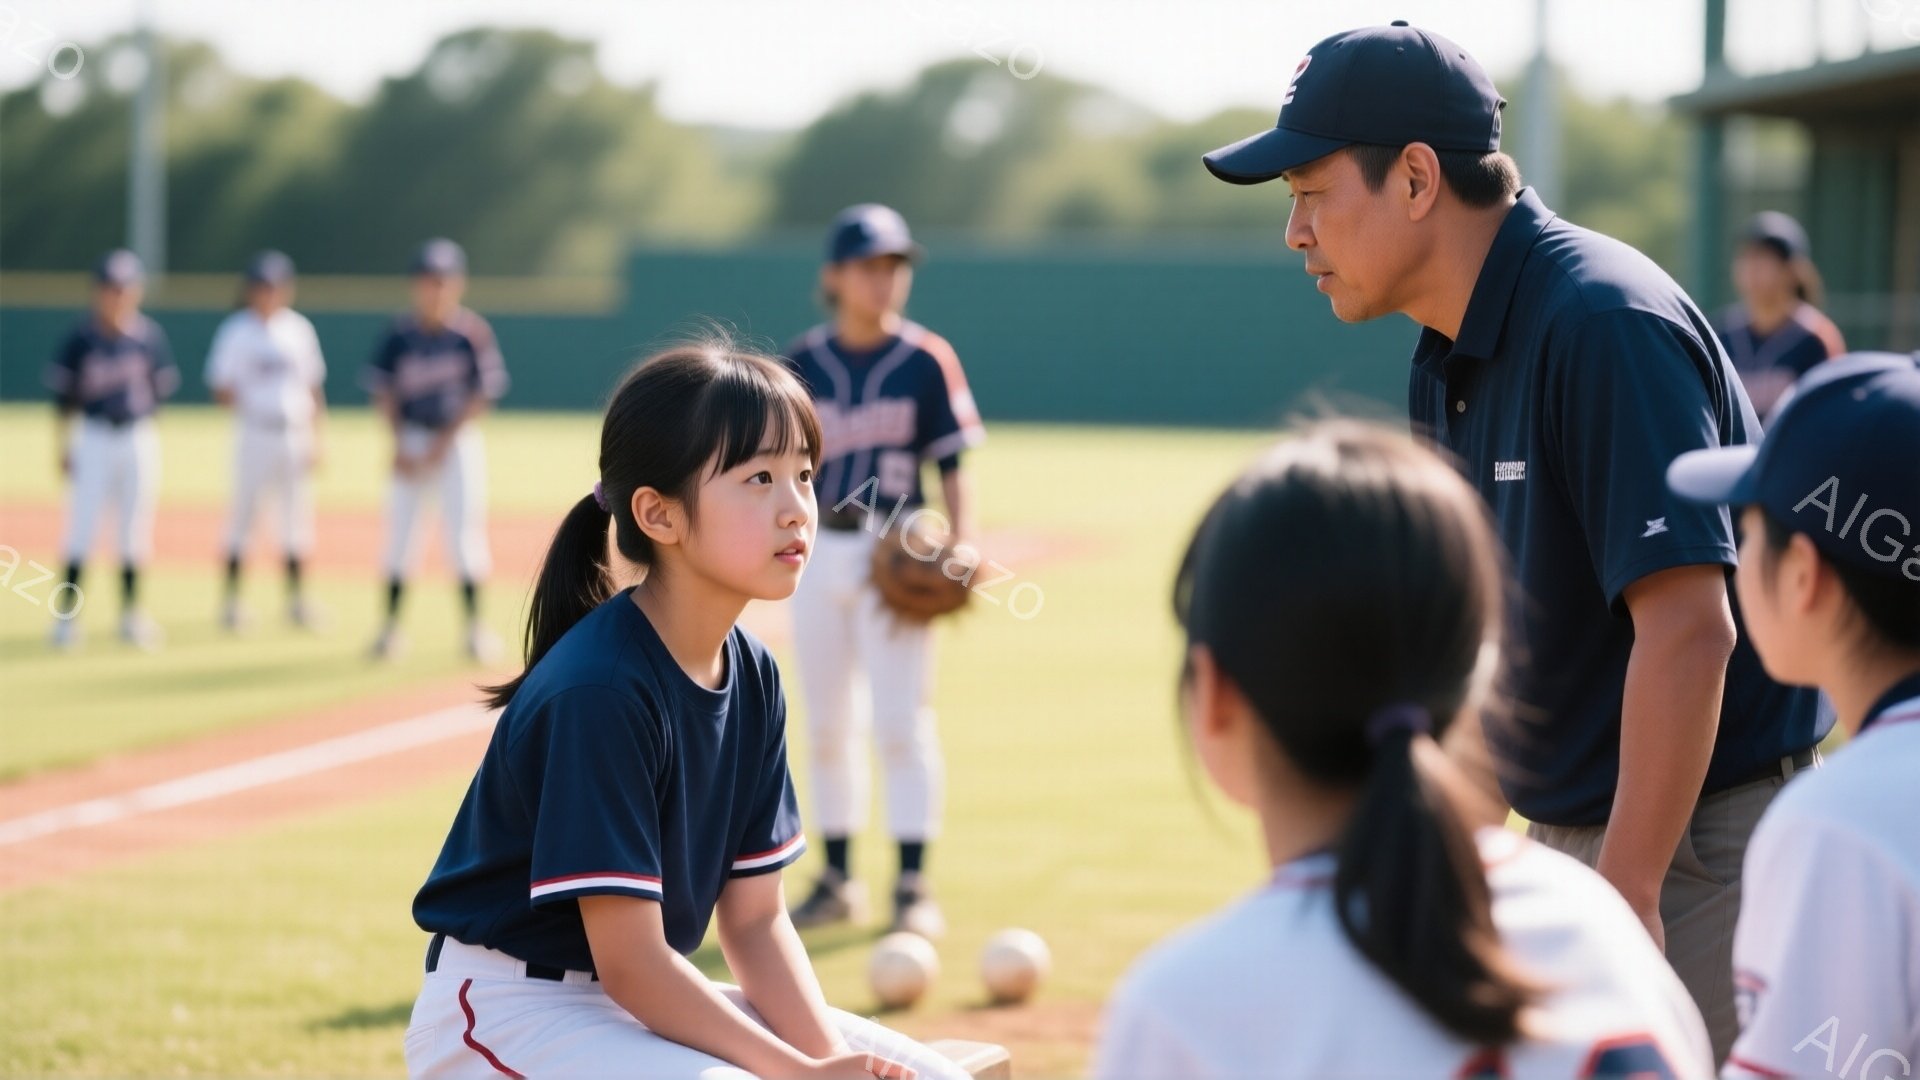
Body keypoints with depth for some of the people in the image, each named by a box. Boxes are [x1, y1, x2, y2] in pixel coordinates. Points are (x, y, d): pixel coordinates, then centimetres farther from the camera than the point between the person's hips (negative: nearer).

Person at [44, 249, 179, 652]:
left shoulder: (150, 336, -1)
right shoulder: (80, 339, -5)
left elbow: (162, 389, 8)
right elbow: (63, 396, 0)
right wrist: (63, 447, -1)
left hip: (140, 440, 2)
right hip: (93, 440, -2)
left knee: (135, 528, 7)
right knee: (82, 525, -5)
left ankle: (131, 614, 17)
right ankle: (66, 616, 1)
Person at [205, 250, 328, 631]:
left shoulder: (299, 329, 8)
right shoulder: (236, 331, -3)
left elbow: (314, 387, 12)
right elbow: (222, 389, -4)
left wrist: (316, 439, 7)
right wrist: (236, 399, -27)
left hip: (295, 436, 4)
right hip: (255, 436, -4)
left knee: (296, 515, 6)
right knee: (244, 511, -2)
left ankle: (295, 598, 15)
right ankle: (232, 598, 5)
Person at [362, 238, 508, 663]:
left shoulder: (473, 332, -8)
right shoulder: (400, 333, -1)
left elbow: (484, 393, -8)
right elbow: (383, 389, 5)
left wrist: (445, 440, -12)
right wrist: (400, 444, -4)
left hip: (458, 441, -2)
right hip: (411, 442, 2)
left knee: (463, 534, -6)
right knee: (399, 534, 3)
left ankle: (474, 626, 2)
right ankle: (391, 626, 11)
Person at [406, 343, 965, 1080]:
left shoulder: (751, 679, 1)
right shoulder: (598, 688, -25)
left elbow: (755, 918, 4)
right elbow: (630, 964, -23)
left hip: (649, 999, 9)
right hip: (507, 1009, -9)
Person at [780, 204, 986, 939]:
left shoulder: (926, 359, -3)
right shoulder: (805, 361, 4)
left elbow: (953, 469, -2)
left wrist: (960, 552, -15)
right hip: (819, 549, 3)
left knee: (901, 723, -6)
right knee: (827, 726, 10)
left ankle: (914, 889, -1)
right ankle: (838, 880, 19)